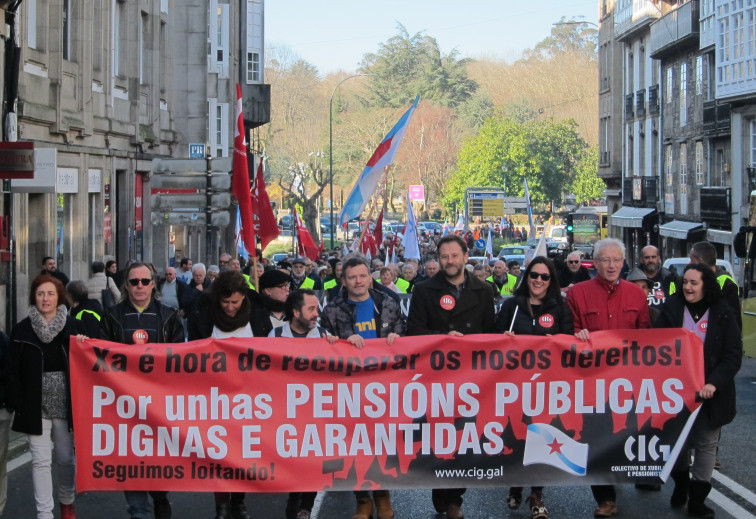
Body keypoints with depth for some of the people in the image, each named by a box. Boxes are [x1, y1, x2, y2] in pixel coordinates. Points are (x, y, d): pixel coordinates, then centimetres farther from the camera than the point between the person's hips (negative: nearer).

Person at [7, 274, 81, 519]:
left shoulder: (73, 327, -1)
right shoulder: (22, 329, -1)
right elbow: (13, 371, -1)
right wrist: (17, 404, -7)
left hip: (65, 404, 1)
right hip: (35, 405, -1)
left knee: (65, 458, 11)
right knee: (41, 460, -2)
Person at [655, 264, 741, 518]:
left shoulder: (723, 314, -6)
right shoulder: (671, 308, -3)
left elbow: (733, 356, -8)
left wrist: (714, 383, -21)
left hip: (710, 393, -1)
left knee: (706, 444, 4)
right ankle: (680, 485, 35)